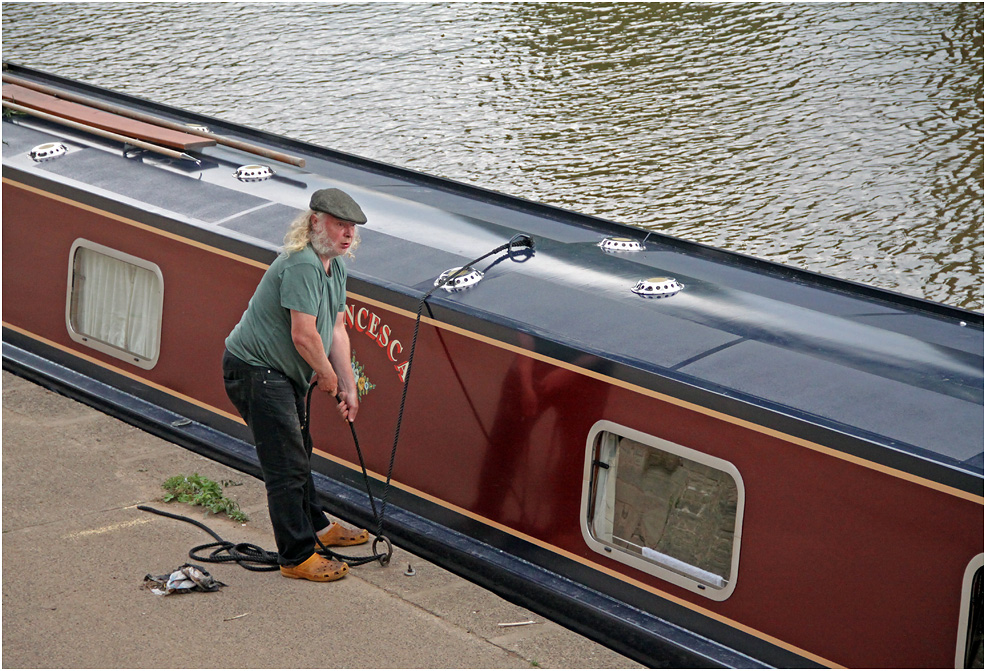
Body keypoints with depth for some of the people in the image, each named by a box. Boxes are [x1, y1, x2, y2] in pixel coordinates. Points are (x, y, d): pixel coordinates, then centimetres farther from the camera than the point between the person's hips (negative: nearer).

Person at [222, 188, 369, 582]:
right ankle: (297, 557, 1)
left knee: (297, 454, 26)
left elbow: (336, 329, 11)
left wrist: (348, 386, 8)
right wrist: (327, 375, -12)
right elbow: (303, 335, -28)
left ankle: (316, 527, 44)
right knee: (286, 465, -7)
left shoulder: (335, 265, 8)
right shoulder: (302, 264, -26)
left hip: (283, 373, 11)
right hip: (255, 371, -11)